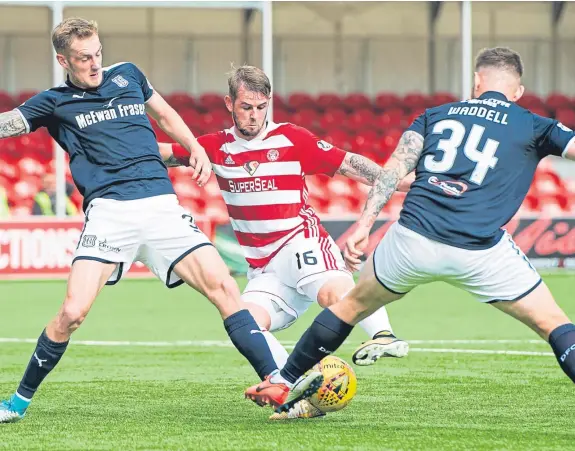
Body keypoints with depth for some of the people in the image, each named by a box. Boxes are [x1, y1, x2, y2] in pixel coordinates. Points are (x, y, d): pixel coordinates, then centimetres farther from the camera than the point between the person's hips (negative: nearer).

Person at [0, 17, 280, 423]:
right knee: (73, 313, -15)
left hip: (161, 204, 3)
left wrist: (196, 149, 19)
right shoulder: (55, 103, 10)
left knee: (222, 284, -13)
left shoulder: (127, 75, 19)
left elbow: (165, 114, 32)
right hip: (108, 211, -3)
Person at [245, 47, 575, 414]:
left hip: (412, 236, 3)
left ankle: (283, 383, 37)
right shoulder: (532, 126, 13)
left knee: (355, 304, 28)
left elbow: (397, 166, 8)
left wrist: (365, 223, 2)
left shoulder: (435, 115, 20)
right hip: (480, 252, -3)